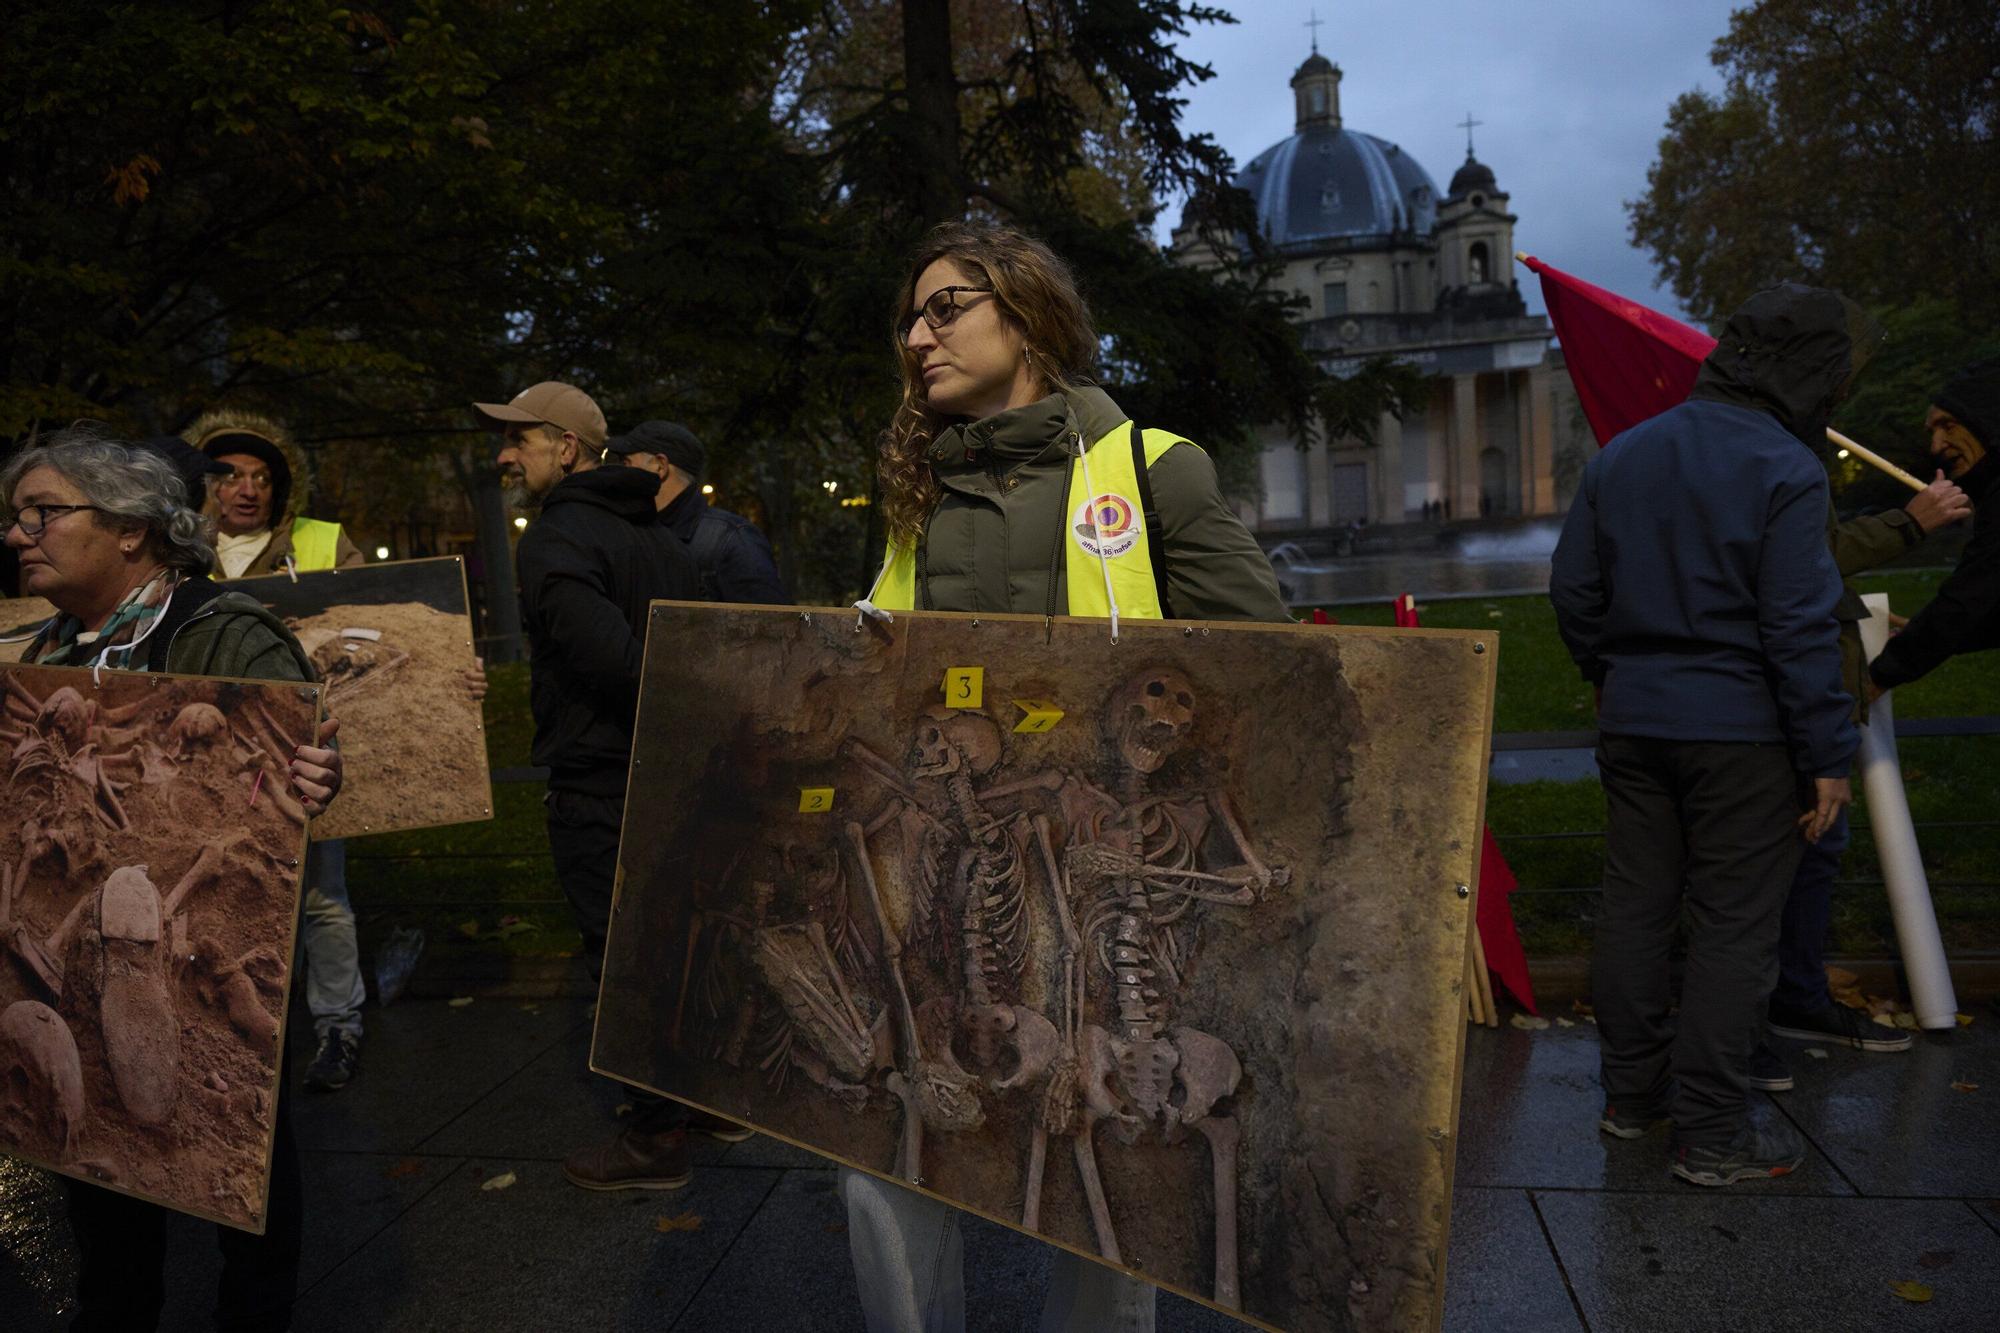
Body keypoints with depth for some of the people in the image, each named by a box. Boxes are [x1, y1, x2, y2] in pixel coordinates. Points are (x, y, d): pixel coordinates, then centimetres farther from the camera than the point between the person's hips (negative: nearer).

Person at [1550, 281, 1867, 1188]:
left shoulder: (1621, 457, 7)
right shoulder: (1786, 469, -13)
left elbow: (1573, 590, 10)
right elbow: (1800, 629, -15)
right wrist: (1828, 756, -8)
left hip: (1633, 724, 6)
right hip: (1741, 731, -6)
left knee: (1634, 907, 14)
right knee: (1736, 928, 3)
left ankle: (1632, 1092, 27)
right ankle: (1712, 1136, 10)